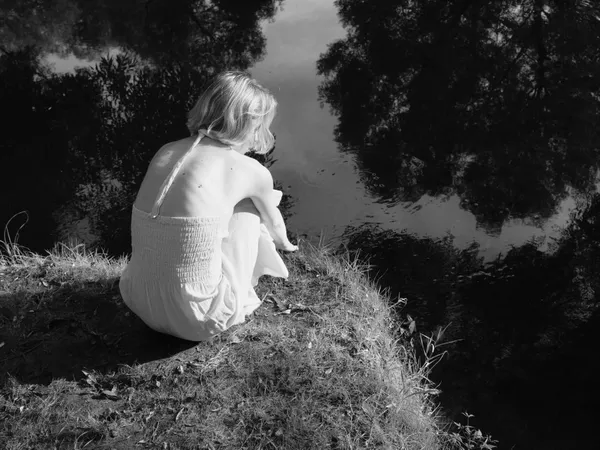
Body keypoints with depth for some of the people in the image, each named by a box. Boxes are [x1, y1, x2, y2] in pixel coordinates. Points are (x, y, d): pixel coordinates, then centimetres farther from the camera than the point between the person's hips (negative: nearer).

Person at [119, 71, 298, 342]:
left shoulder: (166, 151, 8)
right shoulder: (251, 171, -5)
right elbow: (273, 222, 17)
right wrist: (283, 243, 43)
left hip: (142, 307, 5)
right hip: (197, 319, -5)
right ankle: (238, 301, 23)